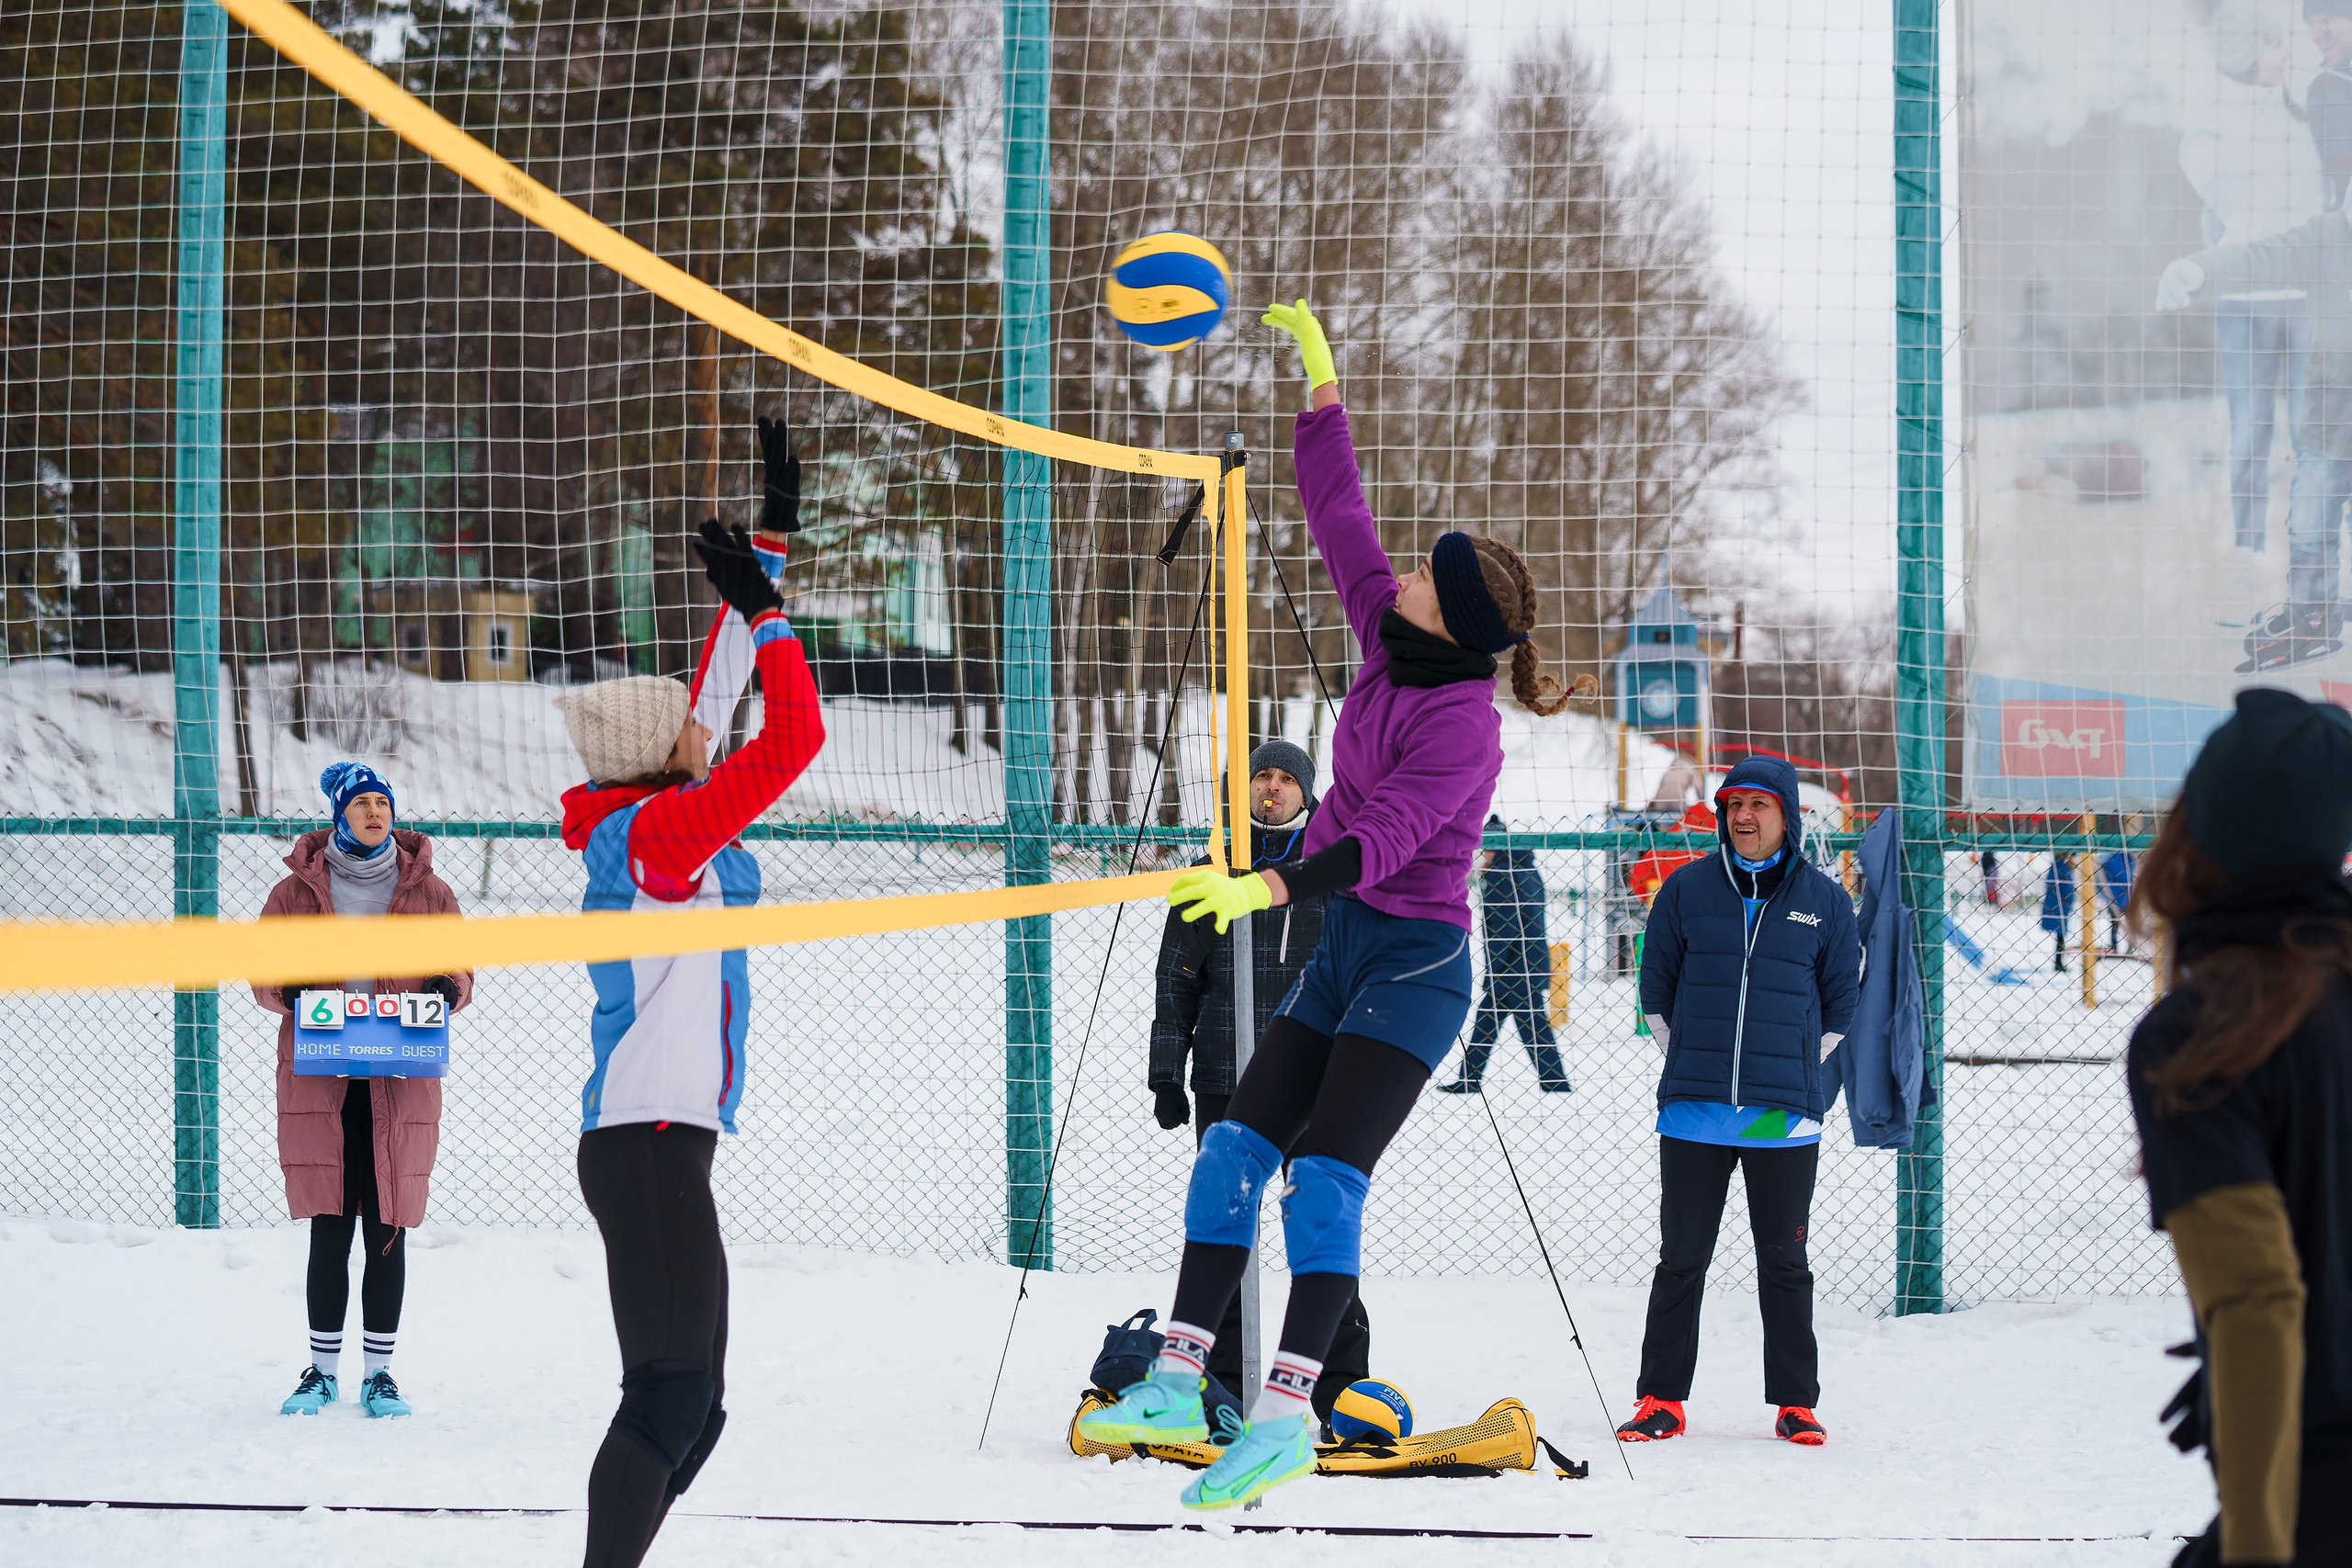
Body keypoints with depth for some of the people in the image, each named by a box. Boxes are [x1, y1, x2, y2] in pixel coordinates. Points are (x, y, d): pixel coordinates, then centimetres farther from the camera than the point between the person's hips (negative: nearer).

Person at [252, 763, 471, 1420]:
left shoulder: (427, 891, 8)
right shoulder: (298, 889, 6)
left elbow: (459, 966, 13)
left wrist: (449, 990, -9)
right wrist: (289, 992, -12)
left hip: (401, 1083, 0)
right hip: (318, 1076, 0)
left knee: (388, 1229, 1)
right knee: (329, 1229, 1)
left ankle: (379, 1372, 9)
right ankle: (322, 1371, 12)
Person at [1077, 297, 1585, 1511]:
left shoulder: (1461, 720, -19)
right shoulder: (1392, 650, 4)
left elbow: (1385, 837, -31)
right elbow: (1340, 518, 12)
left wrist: (1270, 886, -42)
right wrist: (1321, 381, 12)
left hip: (1414, 962, -9)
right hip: (1343, 951, 9)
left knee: (1325, 1172, -18)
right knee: (1236, 1148, 1)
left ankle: (1286, 1413, -20)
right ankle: (1177, 1385, 1)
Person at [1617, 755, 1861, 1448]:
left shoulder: (1824, 899, 4)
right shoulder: (1687, 889, 4)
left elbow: (1842, 998, 12)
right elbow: (1656, 983, 12)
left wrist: (1797, 1072, 9)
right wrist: (1690, 1064, 9)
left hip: (1785, 1118, 0)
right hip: (1694, 1113, 1)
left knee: (1784, 1262, 5)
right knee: (1682, 1259, 3)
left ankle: (1795, 1403, 12)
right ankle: (1661, 1399, 8)